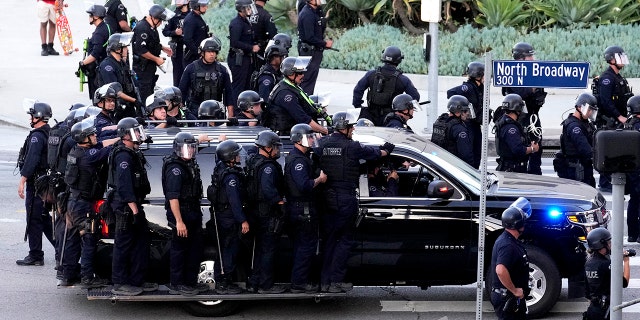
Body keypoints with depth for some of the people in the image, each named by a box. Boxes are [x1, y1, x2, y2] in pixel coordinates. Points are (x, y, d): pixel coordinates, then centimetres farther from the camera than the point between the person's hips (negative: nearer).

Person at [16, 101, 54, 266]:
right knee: (45, 219, 16)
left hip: (36, 183, -9)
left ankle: (35, 256, -1)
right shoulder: (49, 133, 13)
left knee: (33, 219, -4)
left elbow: (32, 160, -24)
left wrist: (22, 181, -25)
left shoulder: (37, 136, -15)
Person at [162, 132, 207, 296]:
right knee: (179, 249, -2)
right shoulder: (175, 168, -18)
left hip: (193, 213, 10)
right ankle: (176, 285, 6)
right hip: (181, 213, -10)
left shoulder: (191, 164, 13)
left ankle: (191, 282, 25)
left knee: (195, 248, 15)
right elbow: (173, 196, -23)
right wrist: (179, 221, -27)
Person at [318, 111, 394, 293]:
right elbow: (373, 153, 6)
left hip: (327, 198, 6)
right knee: (345, 240, 1)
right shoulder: (351, 146, -8)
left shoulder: (323, 144, 6)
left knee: (329, 239, 11)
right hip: (345, 199, -6)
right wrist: (385, 151, 26)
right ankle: (336, 281, -5)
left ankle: (325, 281, 10)